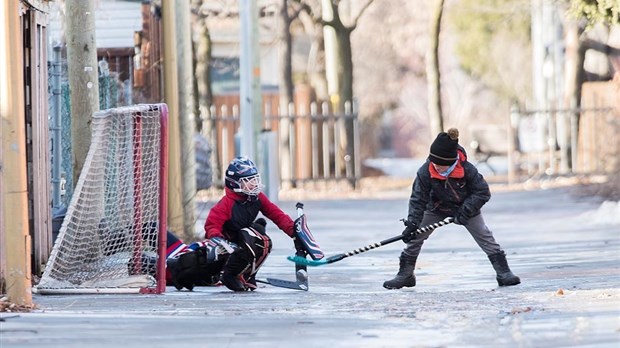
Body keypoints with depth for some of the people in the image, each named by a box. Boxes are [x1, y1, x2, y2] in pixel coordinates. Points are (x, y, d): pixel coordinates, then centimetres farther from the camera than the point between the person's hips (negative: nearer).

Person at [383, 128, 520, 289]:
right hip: (436, 208, 1)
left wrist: (465, 211, -29)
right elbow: (418, 199, -23)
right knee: (415, 236, -4)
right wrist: (412, 224, -30)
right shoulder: (425, 172, -30)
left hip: (467, 208, -1)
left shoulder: (466, 169, -32)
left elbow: (483, 193, -21)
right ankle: (405, 274, 8)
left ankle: (504, 273, 2)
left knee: (485, 237, -7)